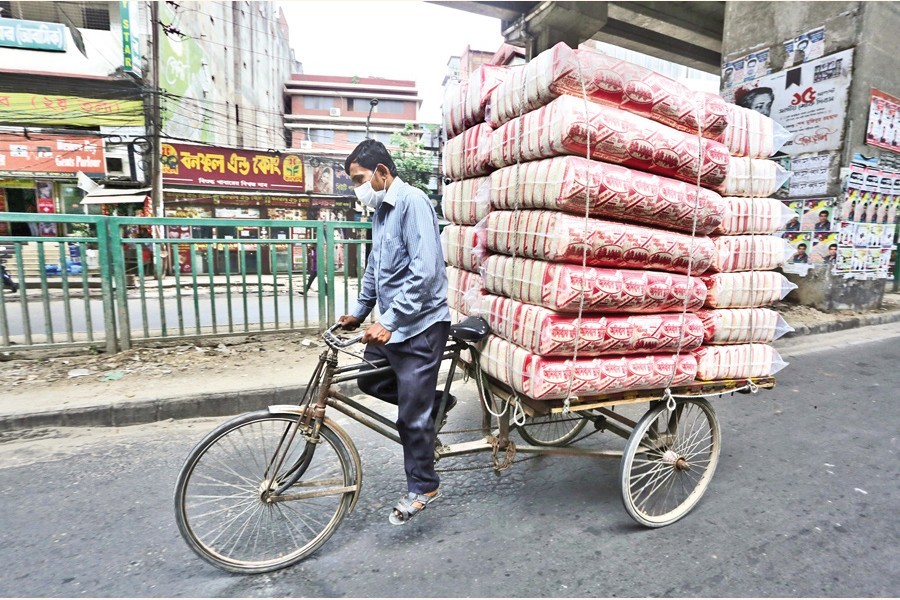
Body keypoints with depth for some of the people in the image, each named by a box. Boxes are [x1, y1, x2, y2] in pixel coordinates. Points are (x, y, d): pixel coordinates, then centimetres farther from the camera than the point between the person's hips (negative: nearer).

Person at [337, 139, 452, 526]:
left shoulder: (412, 203, -16)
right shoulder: (380, 209, 13)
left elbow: (425, 272, -26)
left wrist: (388, 322, -29)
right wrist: (359, 312, 23)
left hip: (420, 324, -9)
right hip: (390, 322, 9)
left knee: (412, 415, 0)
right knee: (369, 379, 17)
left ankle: (423, 488, 21)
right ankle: (434, 402, 30)